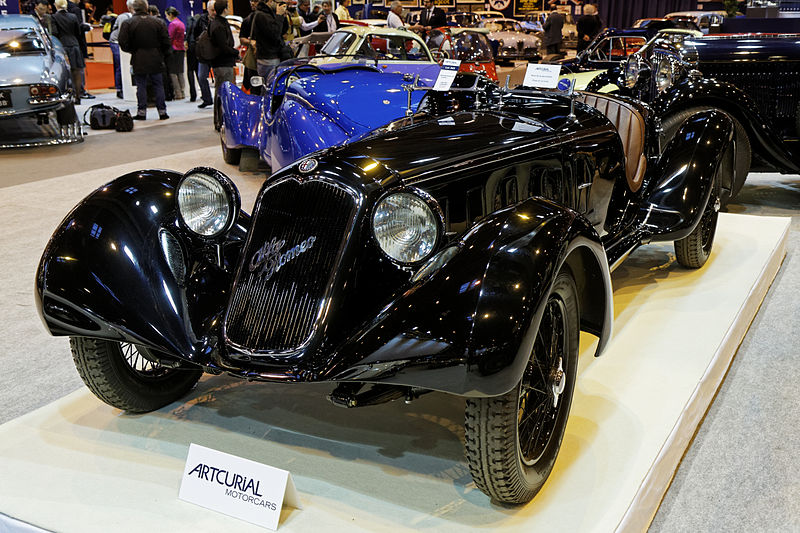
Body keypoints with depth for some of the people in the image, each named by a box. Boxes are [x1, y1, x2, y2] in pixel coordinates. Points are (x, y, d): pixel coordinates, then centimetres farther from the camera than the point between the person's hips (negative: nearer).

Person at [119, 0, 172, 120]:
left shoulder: (128, 23, -5)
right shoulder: (156, 22, 0)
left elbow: (123, 43, -7)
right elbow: (166, 41, 3)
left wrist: (131, 51, 11)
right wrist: (162, 53, 18)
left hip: (138, 60, -1)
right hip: (155, 59, 1)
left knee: (141, 86, 5)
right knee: (158, 85, 7)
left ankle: (141, 112, 5)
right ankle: (162, 111, 7)